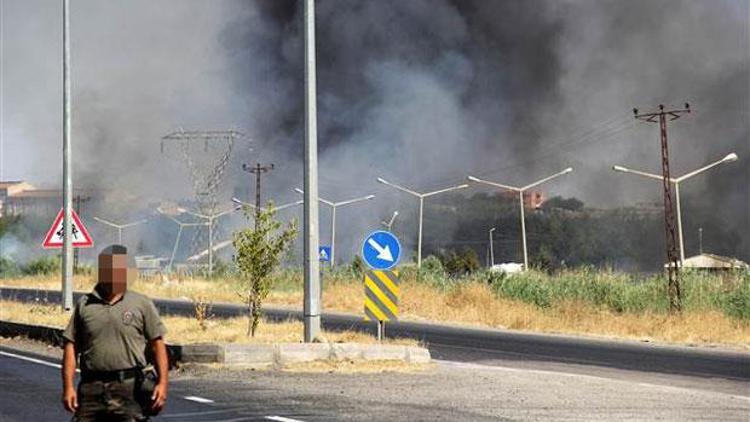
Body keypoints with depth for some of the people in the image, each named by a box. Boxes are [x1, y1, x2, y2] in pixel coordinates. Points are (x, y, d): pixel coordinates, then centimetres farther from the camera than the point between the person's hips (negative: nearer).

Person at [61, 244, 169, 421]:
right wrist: (68, 387, 0)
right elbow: (71, 347, 8)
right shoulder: (84, 306, 9)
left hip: (130, 388, -2)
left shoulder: (142, 305, 4)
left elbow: (157, 345, 4)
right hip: (91, 389, 2)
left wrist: (163, 382, -5)